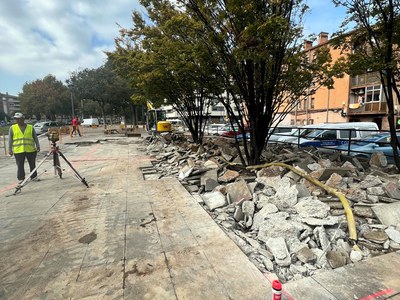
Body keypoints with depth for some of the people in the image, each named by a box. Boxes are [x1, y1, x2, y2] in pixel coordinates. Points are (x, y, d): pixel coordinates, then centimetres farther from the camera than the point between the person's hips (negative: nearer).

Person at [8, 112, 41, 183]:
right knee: (20, 166, 3)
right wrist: (10, 149, 4)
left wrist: (37, 146, 3)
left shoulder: (30, 127, 8)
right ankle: (21, 179, 12)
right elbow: (10, 140, 8)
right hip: (18, 151, 0)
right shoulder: (12, 128, 8)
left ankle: (34, 177, 16)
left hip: (31, 150, 0)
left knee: (32, 164, 5)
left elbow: (35, 138, 10)